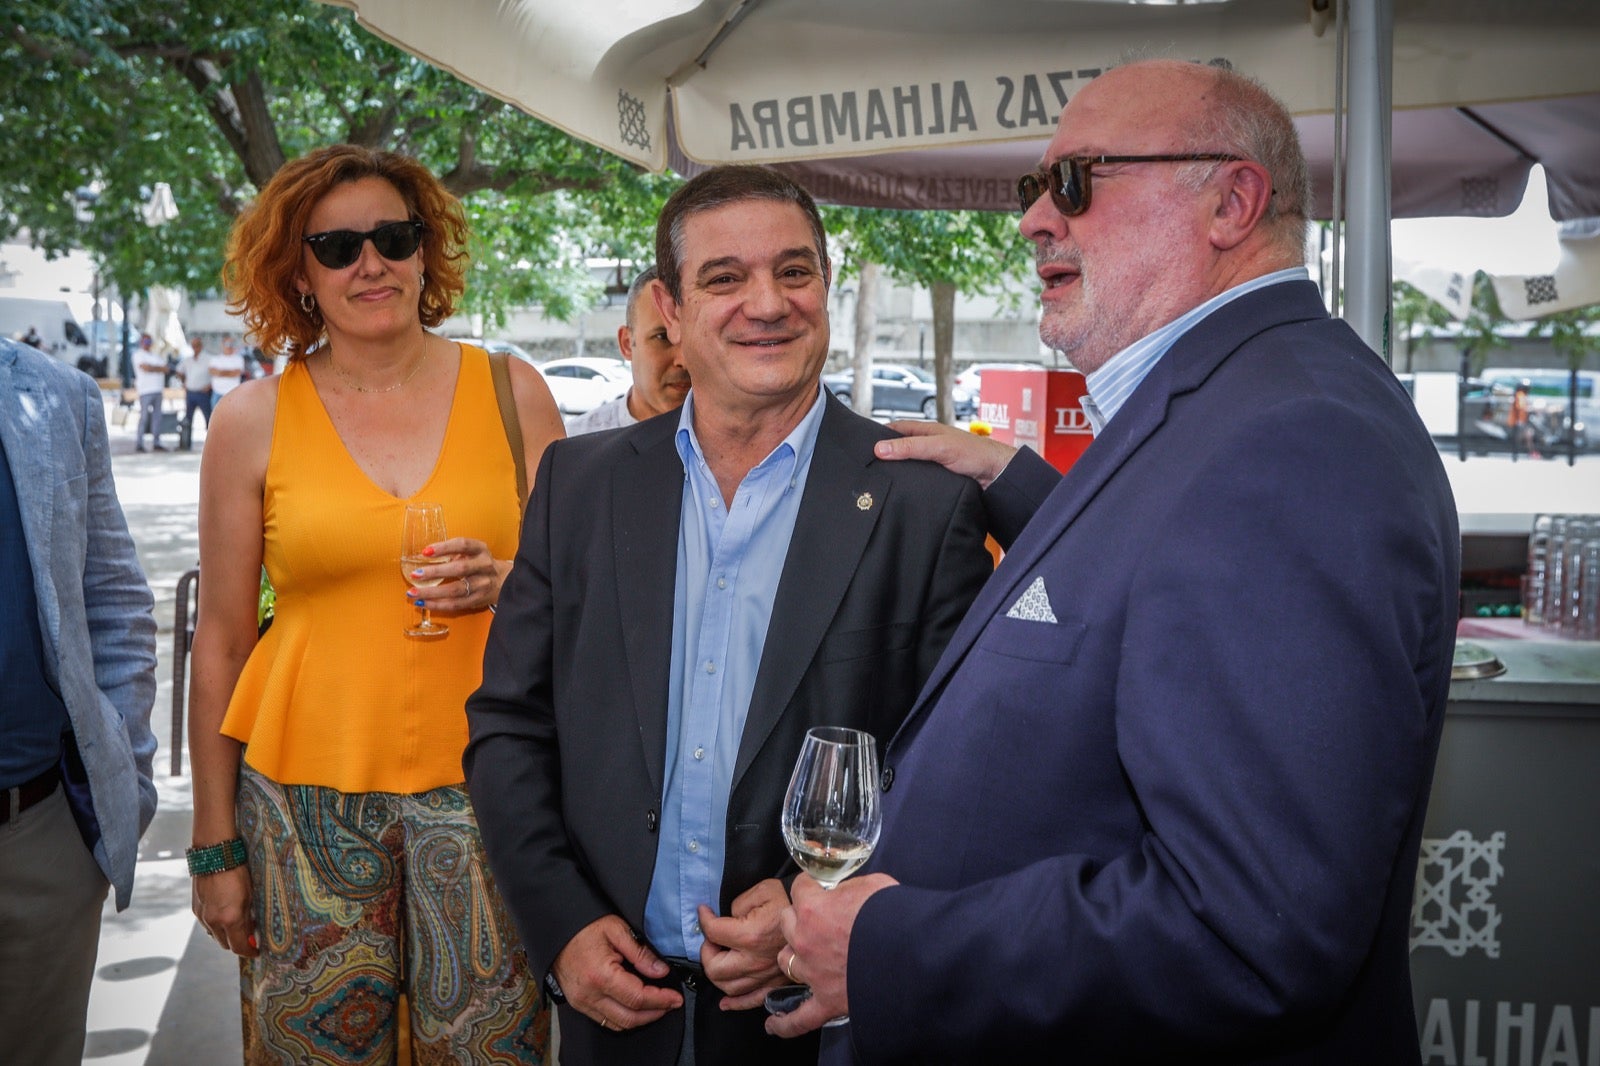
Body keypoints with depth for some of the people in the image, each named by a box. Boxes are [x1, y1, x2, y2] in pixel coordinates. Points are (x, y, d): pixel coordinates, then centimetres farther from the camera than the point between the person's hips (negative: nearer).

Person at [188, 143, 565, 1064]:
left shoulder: (512, 393, 4)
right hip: (309, 799, 0)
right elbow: (222, 644, 4)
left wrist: (509, 585, -10)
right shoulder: (254, 420, 2)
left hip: (479, 787, 1)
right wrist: (216, 845, 4)